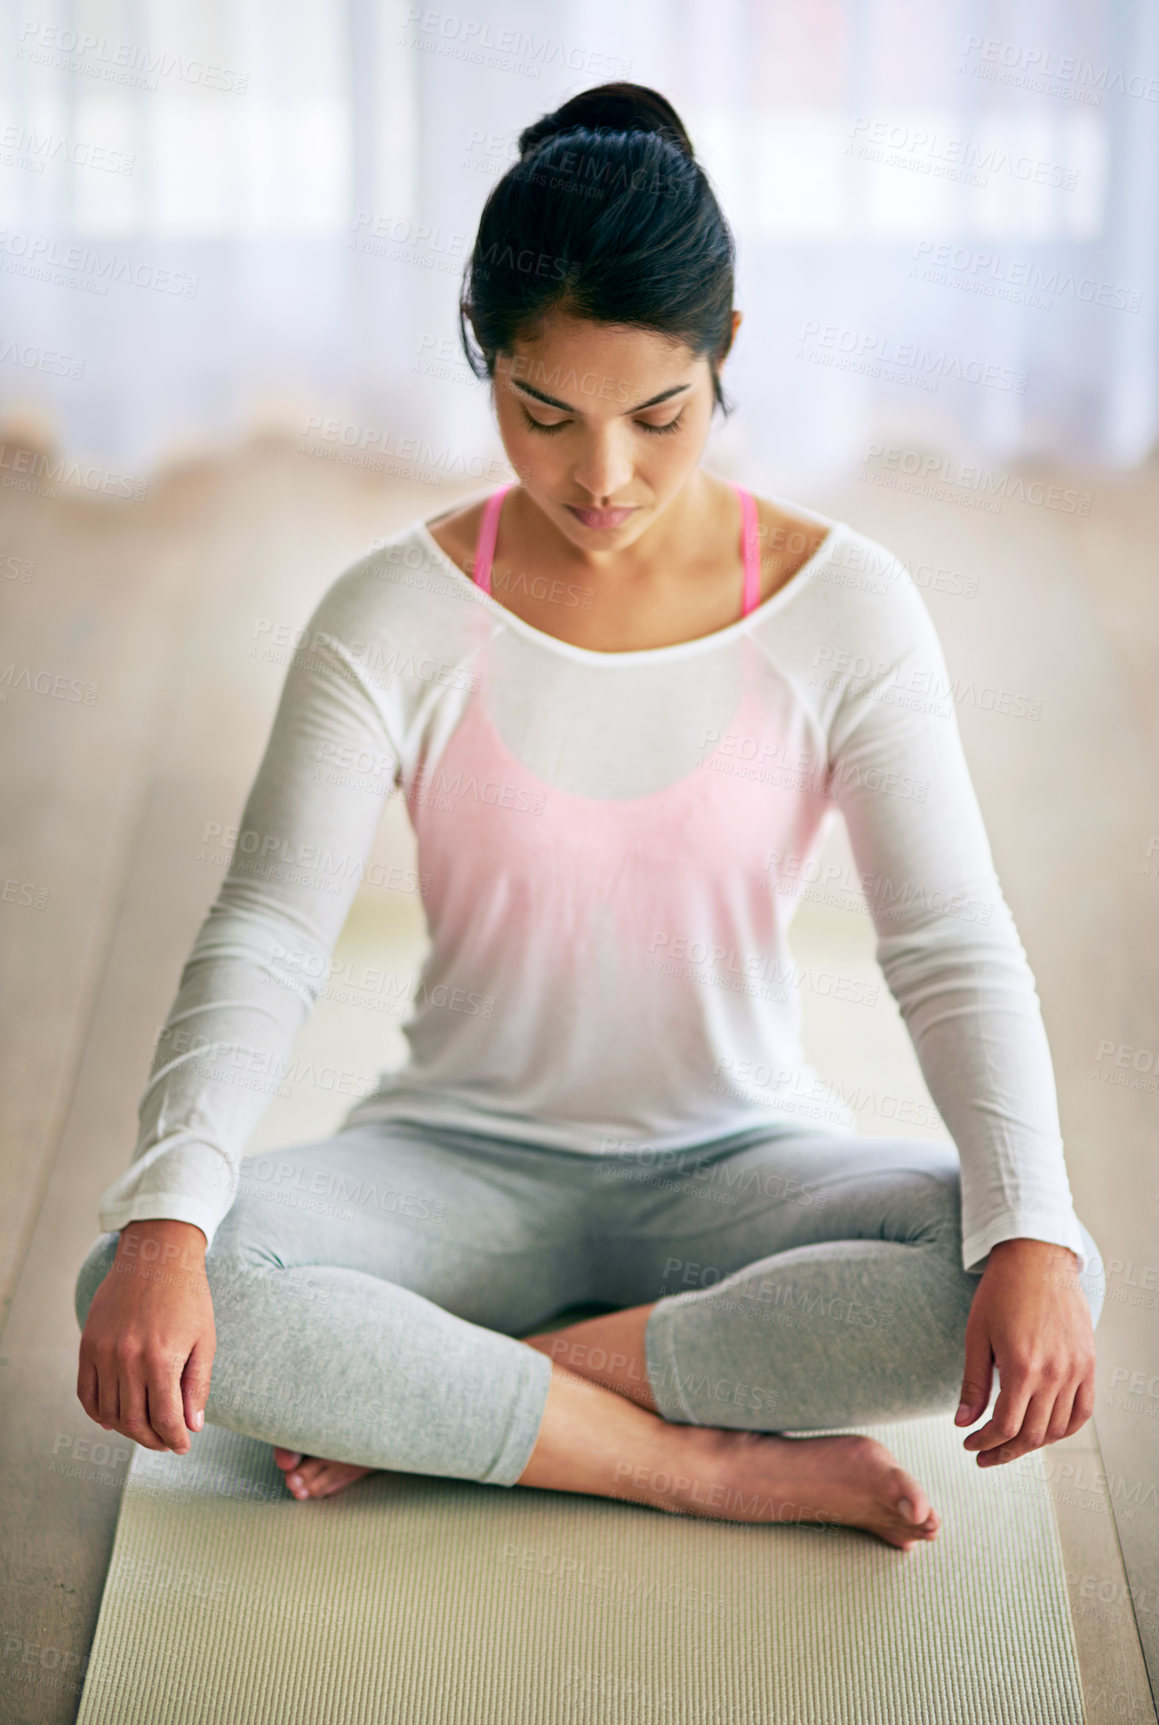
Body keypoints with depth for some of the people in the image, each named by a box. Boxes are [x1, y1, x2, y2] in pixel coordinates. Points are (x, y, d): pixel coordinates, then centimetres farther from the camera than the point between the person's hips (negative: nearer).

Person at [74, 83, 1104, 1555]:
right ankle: (710, 1462, -22)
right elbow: (263, 938, -14)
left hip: (737, 1161, 1)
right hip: (464, 1157, 0)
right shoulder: (396, 616, -9)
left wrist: (1030, 1231, -29)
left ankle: (436, 1400, -19)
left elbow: (957, 953, -12)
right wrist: (164, 1223, -31)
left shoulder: (843, 607, -9)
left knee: (1049, 1284, -30)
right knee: (136, 1289, -29)